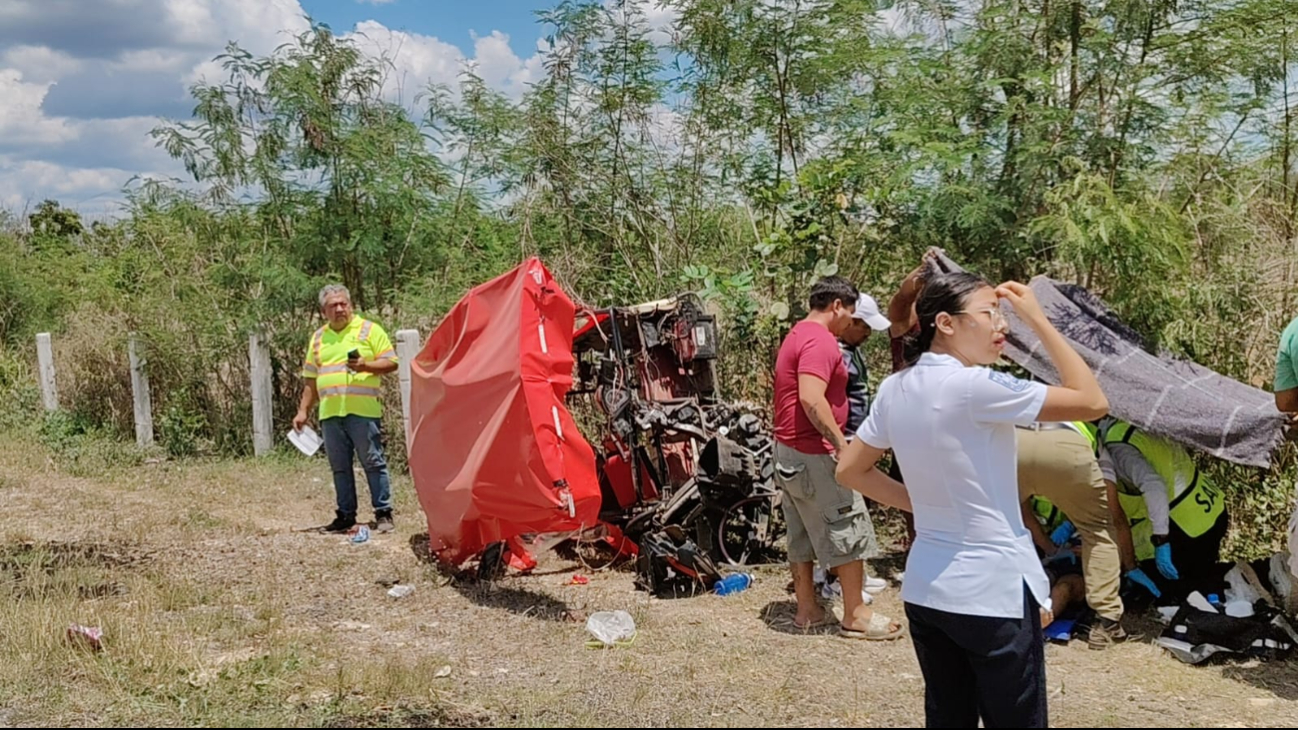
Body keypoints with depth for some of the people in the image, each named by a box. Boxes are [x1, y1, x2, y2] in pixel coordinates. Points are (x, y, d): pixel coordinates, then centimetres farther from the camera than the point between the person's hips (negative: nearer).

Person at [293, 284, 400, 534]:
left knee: (374, 463, -3)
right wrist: (303, 410, 16)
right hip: (330, 413, 5)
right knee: (339, 467, 10)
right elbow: (311, 379, 21)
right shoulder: (318, 338, 17)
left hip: (363, 411, -5)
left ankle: (383, 513, 3)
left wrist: (365, 366, -17)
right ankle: (346, 515, 18)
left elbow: (391, 362, -1)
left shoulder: (369, 330, 2)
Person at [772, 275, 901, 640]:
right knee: (849, 530, 0)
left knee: (802, 533, 15)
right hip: (815, 453, -10)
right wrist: (841, 444, -23)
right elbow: (811, 398, -28)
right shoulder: (820, 341, -17)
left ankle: (807, 608, 23)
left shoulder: (797, 336, 16)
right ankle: (856, 615, 7)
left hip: (788, 451, 10)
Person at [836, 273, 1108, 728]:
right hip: (995, 593, -7)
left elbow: (850, 471, 12)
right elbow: (1093, 403, -13)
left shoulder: (895, 389, 3)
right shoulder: (975, 386, -19)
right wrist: (1038, 319, -9)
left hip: (925, 591, 7)